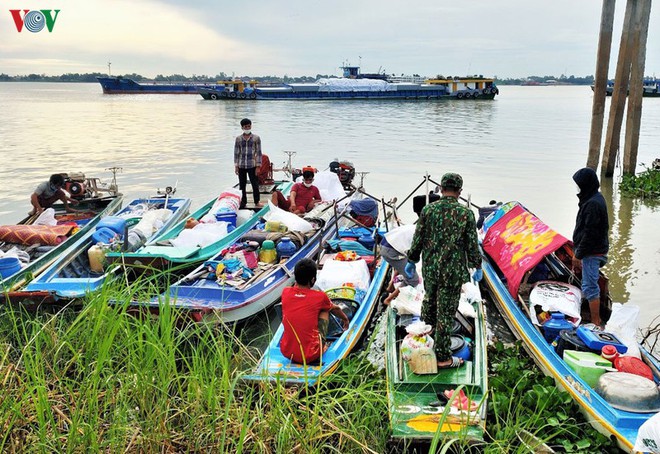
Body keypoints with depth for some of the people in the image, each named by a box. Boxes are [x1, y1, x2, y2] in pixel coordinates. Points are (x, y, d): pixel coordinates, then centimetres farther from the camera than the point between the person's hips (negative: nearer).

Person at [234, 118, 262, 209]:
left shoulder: (256, 138, 0)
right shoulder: (238, 139, 5)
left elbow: (258, 152, 1)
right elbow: (236, 153, 8)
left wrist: (258, 165, -5)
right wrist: (236, 166, 3)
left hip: (252, 165, -2)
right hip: (241, 166, 2)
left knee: (255, 184, 2)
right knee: (242, 185, 8)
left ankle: (257, 202, 16)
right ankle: (243, 202, 18)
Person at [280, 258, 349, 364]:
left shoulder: (285, 293, -4)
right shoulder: (320, 296, -9)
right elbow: (335, 309, 18)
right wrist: (345, 319, 35)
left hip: (286, 353, 3)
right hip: (311, 357, -3)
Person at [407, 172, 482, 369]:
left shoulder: (428, 210, -4)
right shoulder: (466, 214, -10)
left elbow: (418, 240, 0)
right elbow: (472, 245, -5)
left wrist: (411, 261, 14)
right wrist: (478, 267, 9)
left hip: (429, 267, 3)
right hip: (453, 272, -3)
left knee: (429, 301, 25)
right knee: (446, 313, 3)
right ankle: (443, 358, 11)